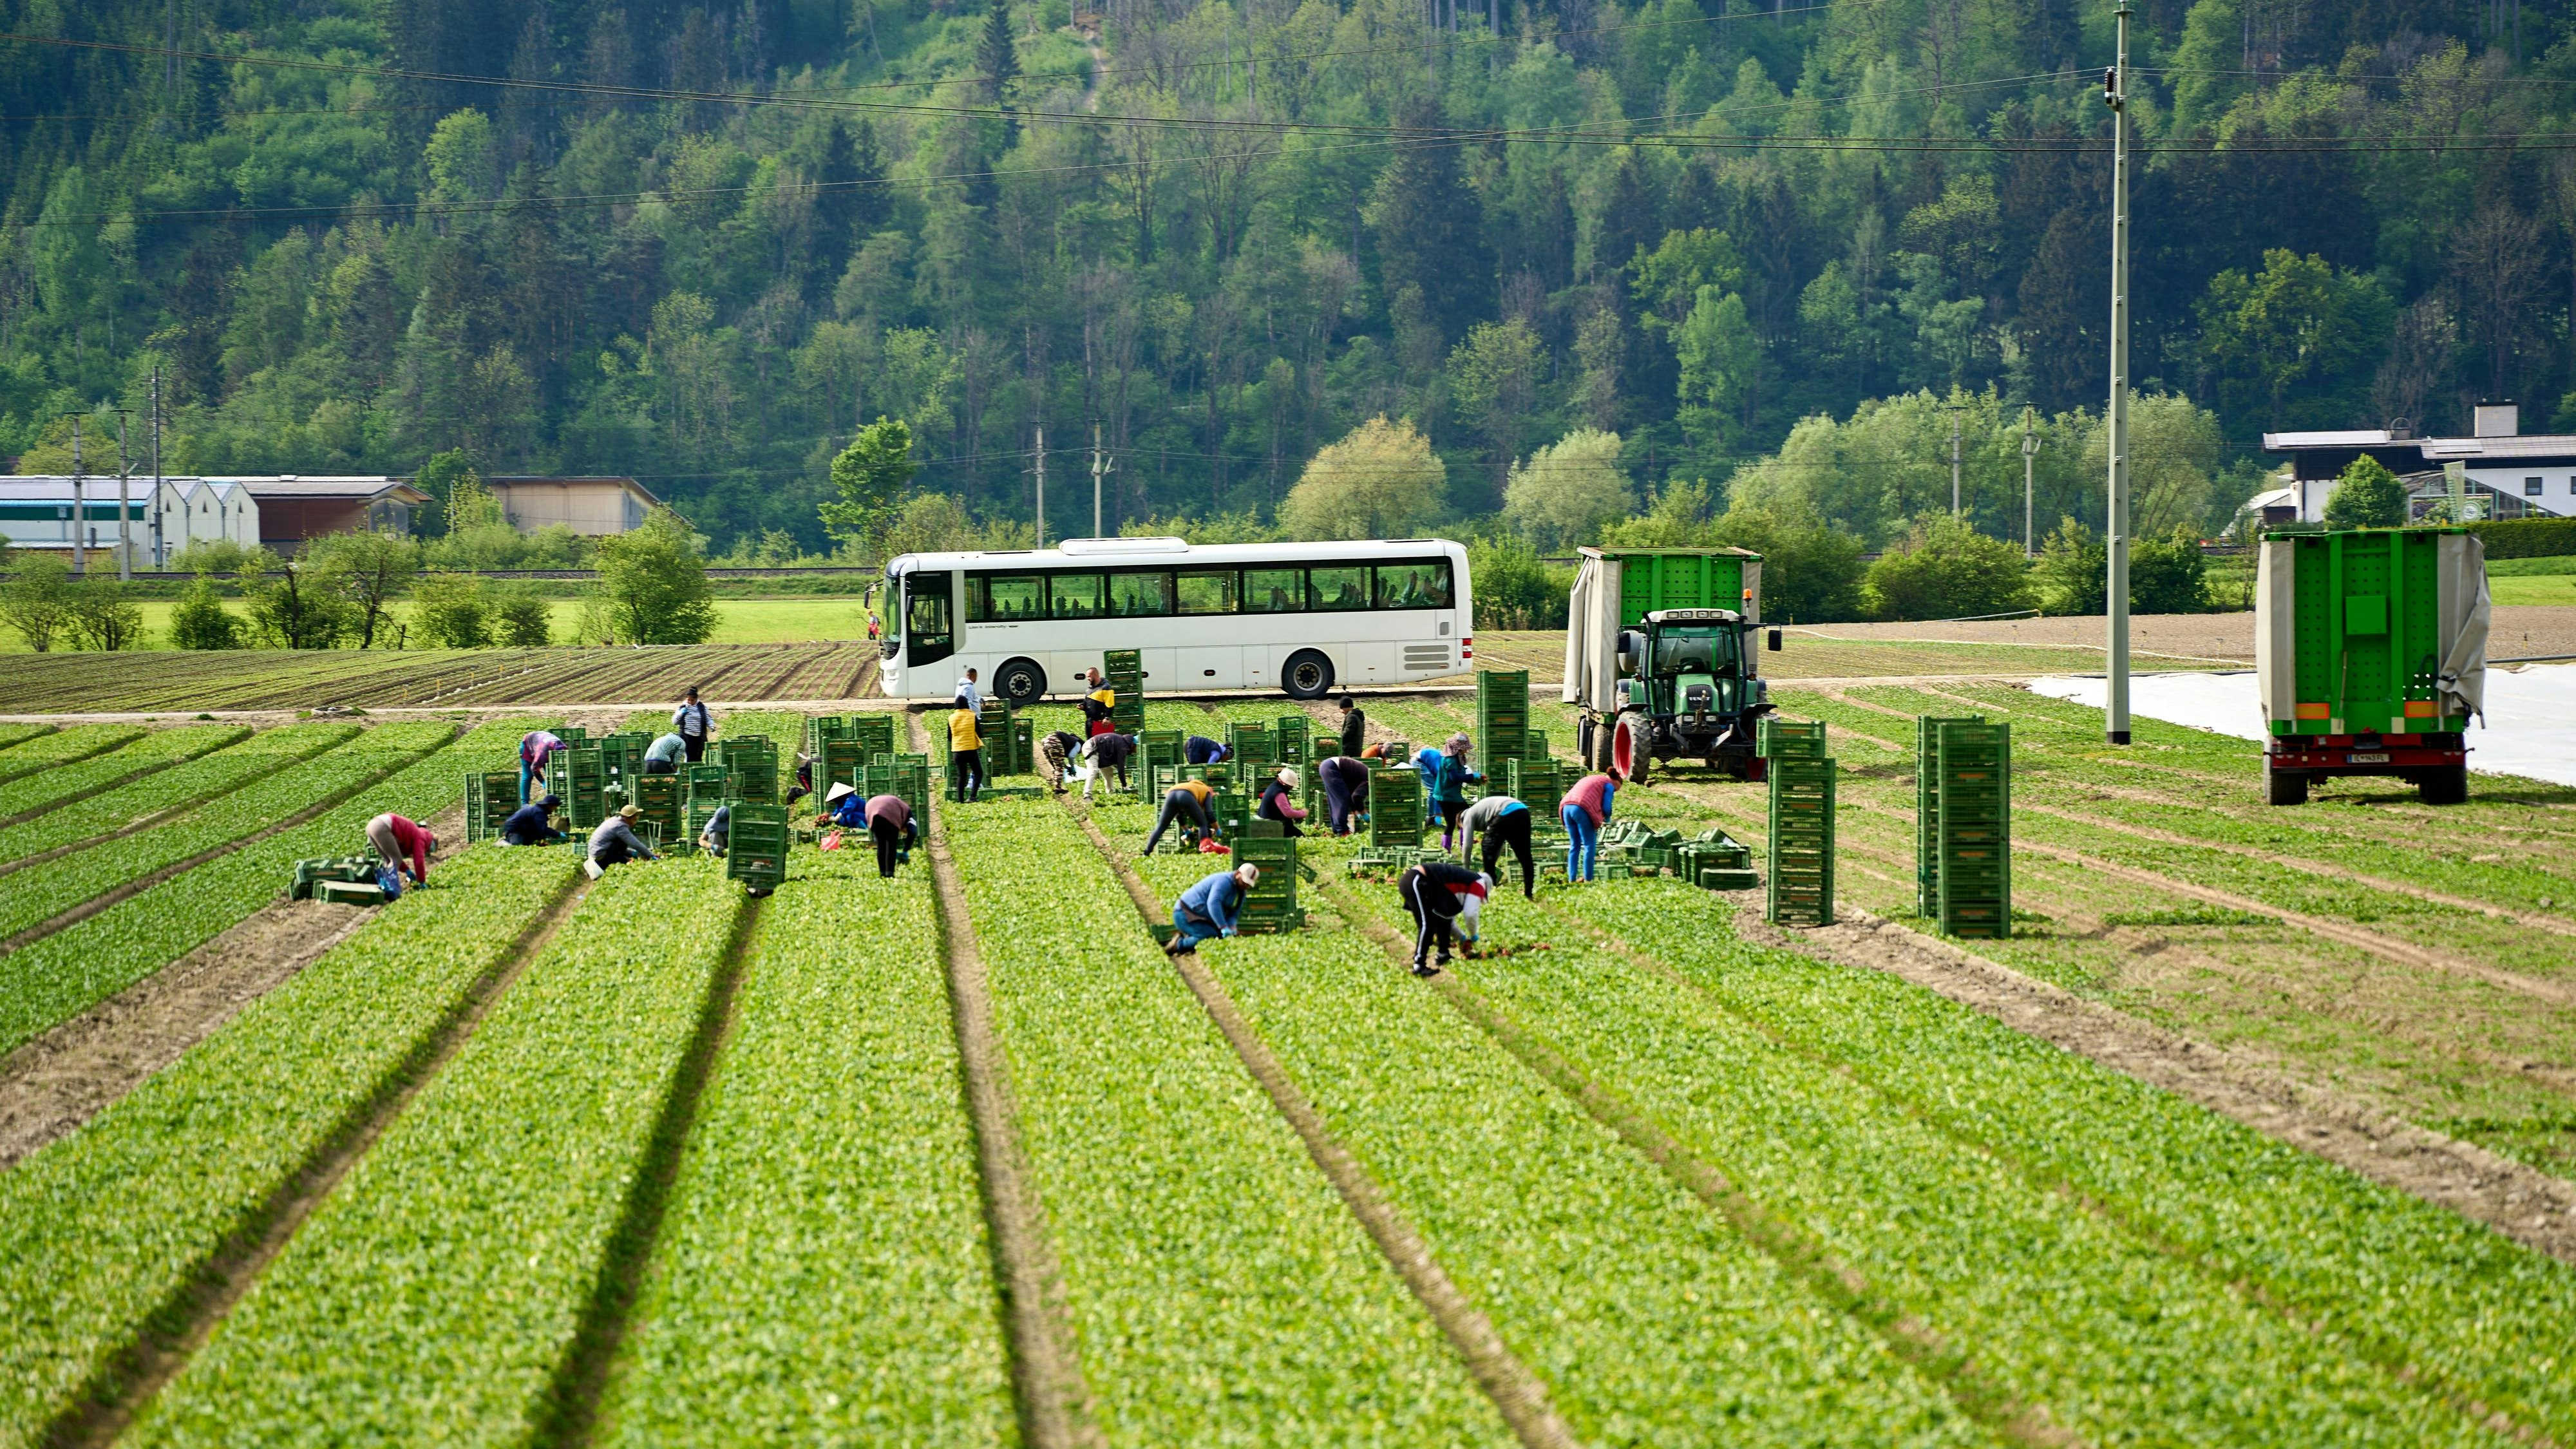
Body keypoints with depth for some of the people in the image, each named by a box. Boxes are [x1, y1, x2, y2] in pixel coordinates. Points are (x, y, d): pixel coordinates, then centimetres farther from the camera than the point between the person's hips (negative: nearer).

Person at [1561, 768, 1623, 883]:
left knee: (1574, 845, 15)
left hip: (1567, 807, 7)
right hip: (1583, 810, -7)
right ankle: (1588, 879, -1)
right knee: (1589, 846, 2)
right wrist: (1607, 820, 23)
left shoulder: (1589, 779, 32)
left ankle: (1572, 879, 11)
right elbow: (1606, 808, 1)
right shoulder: (1609, 785, 9)